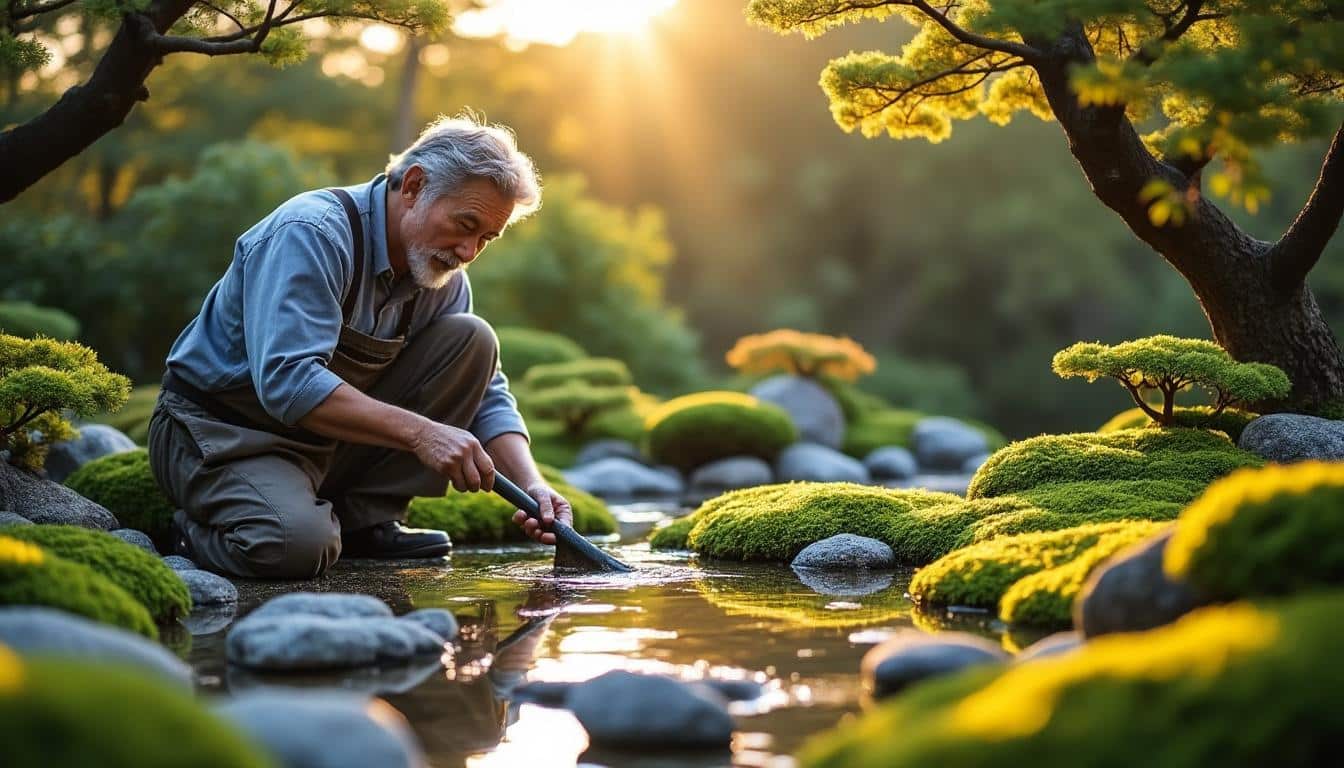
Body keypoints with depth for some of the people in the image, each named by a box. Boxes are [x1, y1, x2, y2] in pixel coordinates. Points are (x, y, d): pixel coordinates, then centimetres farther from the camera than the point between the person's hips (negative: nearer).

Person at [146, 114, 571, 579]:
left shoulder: (443, 276, 1)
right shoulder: (311, 234, -24)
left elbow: (486, 394, 4)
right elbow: (287, 381, -36)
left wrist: (531, 484, -15)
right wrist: (419, 432, -39)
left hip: (334, 442, 7)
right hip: (221, 430, -7)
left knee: (471, 340, -6)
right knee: (298, 545, -37)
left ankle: (365, 519, -4)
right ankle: (197, 530, -1)